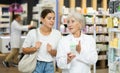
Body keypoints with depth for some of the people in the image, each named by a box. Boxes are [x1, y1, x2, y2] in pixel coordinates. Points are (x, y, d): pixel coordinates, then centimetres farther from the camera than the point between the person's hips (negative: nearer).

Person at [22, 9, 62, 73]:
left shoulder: (57, 34, -4)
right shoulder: (33, 33, -8)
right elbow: (24, 50, 0)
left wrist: (51, 51, -18)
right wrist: (34, 48, -17)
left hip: (49, 66, 2)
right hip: (35, 65, -1)